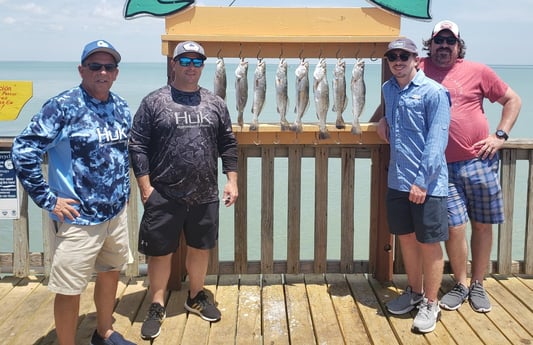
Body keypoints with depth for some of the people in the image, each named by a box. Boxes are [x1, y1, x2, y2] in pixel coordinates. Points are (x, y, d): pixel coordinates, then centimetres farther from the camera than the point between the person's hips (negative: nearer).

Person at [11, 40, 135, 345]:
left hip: (117, 214, 7)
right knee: (70, 289, 4)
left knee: (111, 273, 21)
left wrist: (123, 190, 13)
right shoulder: (63, 106, -15)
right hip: (77, 219, -7)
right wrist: (48, 199, -16)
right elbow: (23, 152, -17)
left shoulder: (122, 108, 5)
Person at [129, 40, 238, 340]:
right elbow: (138, 146, -5)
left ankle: (196, 297, 36)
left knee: (201, 248, 15)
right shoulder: (154, 102, -2)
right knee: (160, 252, 7)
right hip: (164, 197, -3)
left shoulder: (215, 103, 8)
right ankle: (157, 307, 24)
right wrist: (145, 187, -9)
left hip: (205, 196, 3)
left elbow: (228, 145, 11)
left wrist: (232, 180, 4)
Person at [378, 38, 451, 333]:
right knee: (406, 237, 16)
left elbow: (437, 140, -16)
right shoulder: (388, 89, 10)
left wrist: (422, 181, -20)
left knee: (429, 242, 3)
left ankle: (430, 304, 17)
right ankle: (414, 292, 34)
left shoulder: (433, 92, -11)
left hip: (427, 183, -6)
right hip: (397, 181, 7)